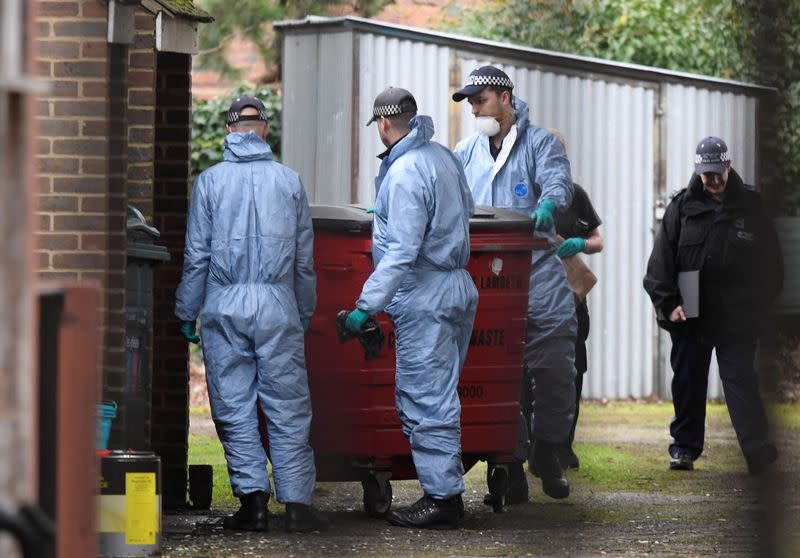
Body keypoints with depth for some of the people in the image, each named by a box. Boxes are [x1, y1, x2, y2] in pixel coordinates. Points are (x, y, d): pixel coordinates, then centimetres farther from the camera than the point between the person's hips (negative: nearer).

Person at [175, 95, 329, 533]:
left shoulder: (211, 181, 1)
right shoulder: (288, 181, 5)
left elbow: (196, 255, 2)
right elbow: (304, 258, 11)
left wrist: (187, 312, 9)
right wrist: (305, 310, 21)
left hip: (224, 307, -1)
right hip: (277, 304, 1)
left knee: (233, 406, 4)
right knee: (287, 406, 1)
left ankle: (253, 495, -3)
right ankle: (296, 501, -3)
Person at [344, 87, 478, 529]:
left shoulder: (405, 173, -17)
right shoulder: (444, 158, 11)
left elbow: (402, 252, -23)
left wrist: (367, 306, -22)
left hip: (424, 296, -10)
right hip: (458, 287, 10)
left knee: (424, 398, -5)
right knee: (437, 397, 15)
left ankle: (442, 497, -5)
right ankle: (447, 491, 17)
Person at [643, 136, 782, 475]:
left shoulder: (750, 206, 3)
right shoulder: (683, 207, 2)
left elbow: (771, 263, 8)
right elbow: (661, 260, 0)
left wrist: (759, 306, 2)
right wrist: (669, 304, -9)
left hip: (737, 316, -1)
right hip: (690, 316, 1)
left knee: (739, 378, -6)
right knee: (688, 382, 9)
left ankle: (756, 447, -13)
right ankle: (685, 446, 20)